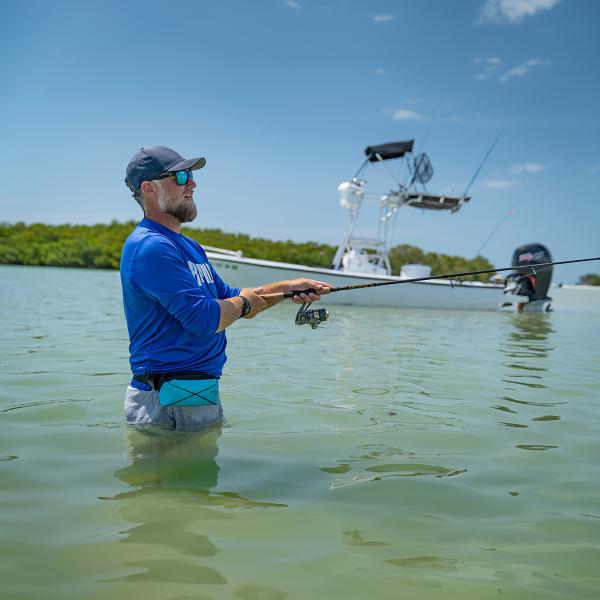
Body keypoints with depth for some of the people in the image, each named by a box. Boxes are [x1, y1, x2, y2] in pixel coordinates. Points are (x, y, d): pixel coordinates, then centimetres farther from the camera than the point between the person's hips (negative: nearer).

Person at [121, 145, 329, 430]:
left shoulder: (189, 246, 16)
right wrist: (243, 302, -4)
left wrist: (287, 288, 7)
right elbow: (205, 319, -25)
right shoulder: (150, 246, -18)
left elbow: (229, 299, 20)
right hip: (169, 403, -10)